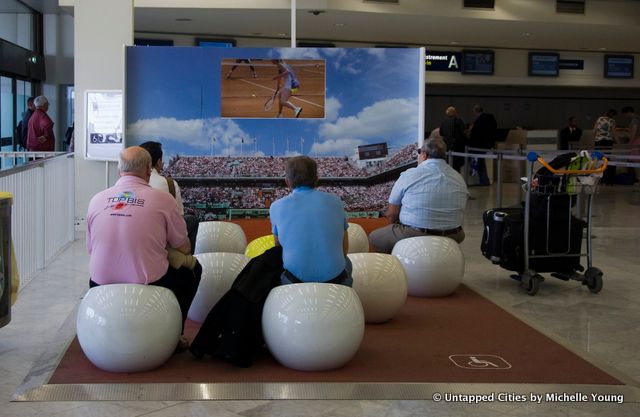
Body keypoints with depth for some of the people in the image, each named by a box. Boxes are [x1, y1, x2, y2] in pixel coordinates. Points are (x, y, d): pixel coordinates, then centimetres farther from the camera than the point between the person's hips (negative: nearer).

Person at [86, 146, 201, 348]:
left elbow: (90, 249, 13)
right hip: (149, 286, -4)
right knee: (192, 266, 23)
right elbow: (184, 248, 1)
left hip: (101, 289, 4)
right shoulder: (162, 199, -8)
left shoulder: (96, 199, 1)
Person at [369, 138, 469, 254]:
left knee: (373, 237, 19)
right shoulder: (459, 179, 4)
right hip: (450, 238, 4)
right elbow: (458, 215, 14)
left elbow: (391, 214, -3)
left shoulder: (409, 175, -9)